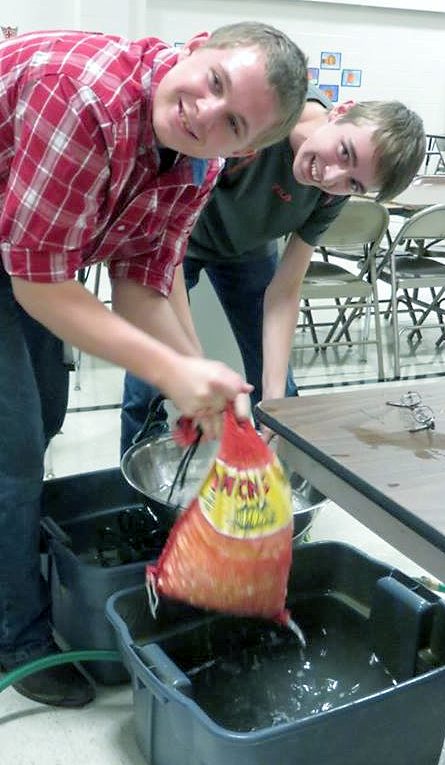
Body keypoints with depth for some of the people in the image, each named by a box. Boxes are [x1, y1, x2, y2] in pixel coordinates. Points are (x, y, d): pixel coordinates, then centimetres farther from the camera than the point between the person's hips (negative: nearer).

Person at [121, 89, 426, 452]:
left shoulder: (334, 194, -20)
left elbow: (285, 288, -16)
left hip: (247, 251, 3)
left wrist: (274, 396, -27)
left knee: (280, 393, 1)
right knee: (148, 386, -9)